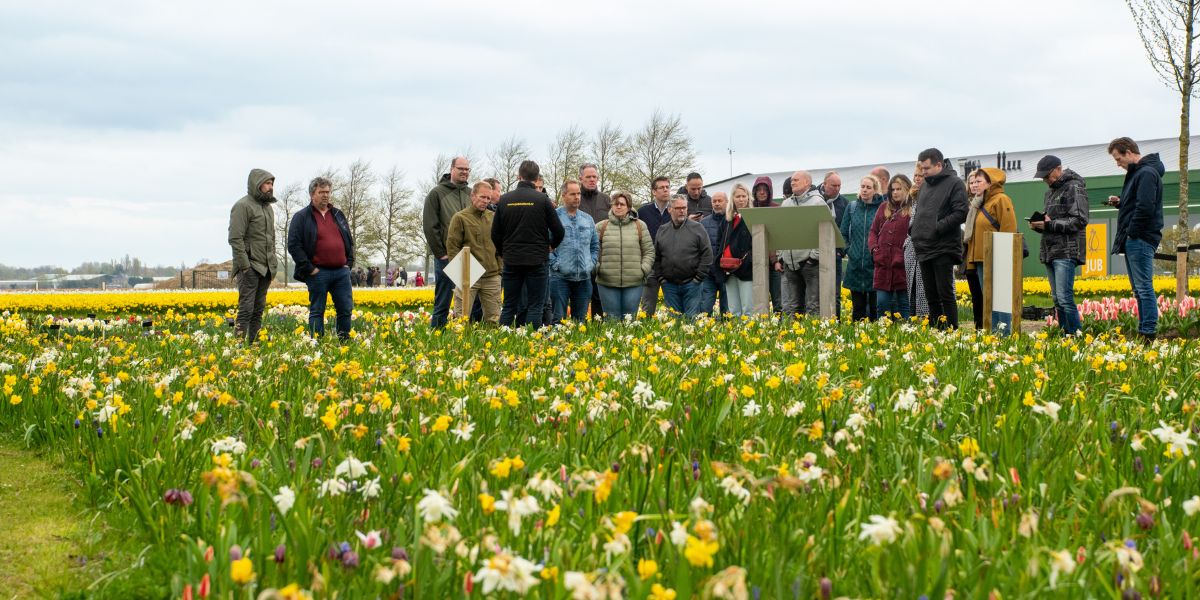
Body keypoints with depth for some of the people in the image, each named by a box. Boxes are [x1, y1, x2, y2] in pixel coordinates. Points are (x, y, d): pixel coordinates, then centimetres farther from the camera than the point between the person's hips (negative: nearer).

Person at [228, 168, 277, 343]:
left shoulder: (268, 207, 18)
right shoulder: (243, 206, -10)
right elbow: (235, 238, -16)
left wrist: (273, 263, 18)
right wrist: (244, 266, -19)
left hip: (266, 268, 8)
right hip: (250, 267, -8)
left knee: (259, 310, 9)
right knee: (246, 309, -13)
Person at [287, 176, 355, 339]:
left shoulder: (338, 215, 16)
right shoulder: (301, 217, -1)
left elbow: (349, 241, 23)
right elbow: (293, 245, -8)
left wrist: (349, 263, 10)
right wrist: (309, 269, -12)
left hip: (341, 271, 5)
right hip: (318, 272, -5)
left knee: (346, 309, 4)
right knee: (317, 312, 2)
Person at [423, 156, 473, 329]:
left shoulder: (472, 194, 13)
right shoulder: (437, 193, -1)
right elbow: (429, 226, -5)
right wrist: (441, 254, -10)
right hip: (446, 257, -4)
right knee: (442, 303, -1)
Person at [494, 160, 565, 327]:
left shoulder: (505, 199, 3)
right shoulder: (542, 199, -6)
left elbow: (495, 233, 7)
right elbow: (558, 231, -4)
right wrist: (551, 246, 17)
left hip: (511, 261, 3)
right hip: (536, 260, -3)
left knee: (509, 307, 9)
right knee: (535, 307, 2)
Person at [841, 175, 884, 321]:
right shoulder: (852, 207, 7)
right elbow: (843, 232, 14)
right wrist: (848, 250, 7)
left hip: (875, 265, -3)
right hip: (855, 264, 3)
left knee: (875, 306, 3)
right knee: (857, 305, 8)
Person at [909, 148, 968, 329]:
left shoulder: (954, 183, -6)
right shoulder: (925, 185, 18)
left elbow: (961, 213, -14)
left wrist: (938, 227, -17)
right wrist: (913, 227, 9)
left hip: (943, 249, -8)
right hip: (923, 248, 8)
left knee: (945, 294, -7)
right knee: (931, 296, 11)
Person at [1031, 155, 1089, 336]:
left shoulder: (1074, 188, -6)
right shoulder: (1051, 190, 21)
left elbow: (1080, 220, -14)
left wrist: (1050, 224, -17)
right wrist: (1039, 224, 6)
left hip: (1066, 251, -9)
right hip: (1050, 251, 9)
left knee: (1064, 297, -16)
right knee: (1057, 299, 8)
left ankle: (1077, 334, -12)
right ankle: (1065, 334, 11)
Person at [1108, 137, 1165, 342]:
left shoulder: (1147, 173, -13)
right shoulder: (1136, 173, 20)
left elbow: (1146, 208, -22)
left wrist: (1132, 233, -17)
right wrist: (1120, 203, 8)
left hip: (1140, 240, -11)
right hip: (1134, 240, 11)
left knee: (1144, 287, -11)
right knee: (1139, 290, 12)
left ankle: (1149, 334, -12)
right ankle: (1143, 332, 16)